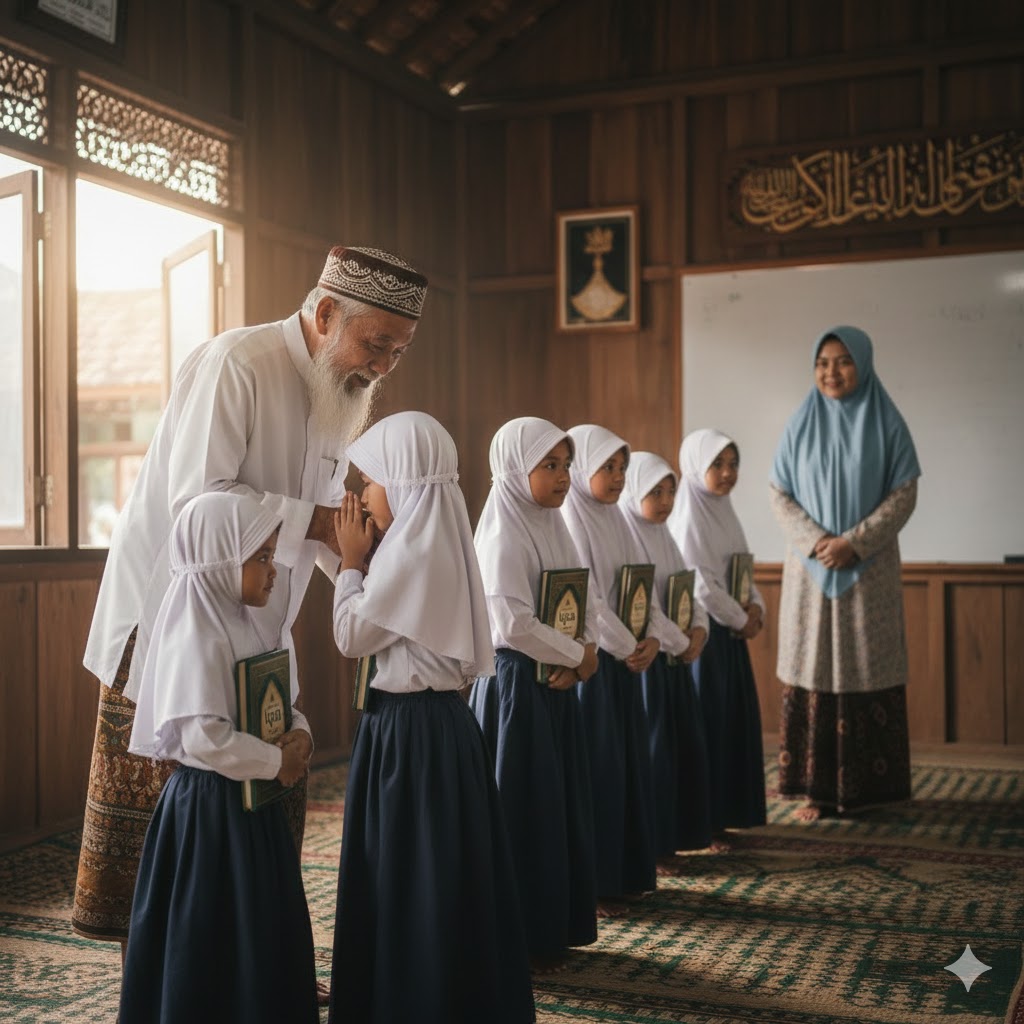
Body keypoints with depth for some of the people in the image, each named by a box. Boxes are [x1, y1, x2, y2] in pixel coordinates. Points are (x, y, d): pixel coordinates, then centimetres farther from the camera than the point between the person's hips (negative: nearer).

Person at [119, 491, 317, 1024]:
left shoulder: (243, 625, 9)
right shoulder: (195, 639, -20)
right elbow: (204, 740, -27)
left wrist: (299, 733, -5)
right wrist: (278, 762, -17)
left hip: (252, 802, 9)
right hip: (210, 806, -9)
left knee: (265, 935, 17)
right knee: (212, 944, 3)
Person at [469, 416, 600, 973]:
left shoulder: (554, 527, 11)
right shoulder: (503, 536, -15)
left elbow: (585, 602, 12)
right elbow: (515, 624, -23)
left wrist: (587, 652, -7)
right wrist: (576, 655, -12)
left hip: (557, 683, 8)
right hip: (516, 683, -8)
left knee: (563, 802, 13)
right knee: (525, 809, 0)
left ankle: (556, 927, 26)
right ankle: (521, 938, 12)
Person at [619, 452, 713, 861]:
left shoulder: (664, 536, 12)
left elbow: (689, 590, 13)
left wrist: (698, 629, -6)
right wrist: (681, 644, -13)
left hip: (676, 658, 8)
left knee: (684, 744, 11)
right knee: (649, 748, -2)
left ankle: (672, 835, 22)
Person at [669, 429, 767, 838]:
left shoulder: (724, 512, 12)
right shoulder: (689, 517, -13)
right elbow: (700, 584, -18)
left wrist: (756, 607, -3)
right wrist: (740, 619, -9)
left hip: (730, 633, 8)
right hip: (702, 631, -8)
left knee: (735, 719, 11)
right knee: (705, 722, -3)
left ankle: (726, 811, 21)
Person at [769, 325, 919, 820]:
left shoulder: (887, 423, 0)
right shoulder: (800, 424, 5)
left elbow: (904, 494, -3)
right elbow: (779, 494, 4)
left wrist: (855, 542, -14)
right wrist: (815, 540, -12)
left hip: (869, 569, -1)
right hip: (810, 568, 1)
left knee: (868, 670, 0)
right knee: (814, 671, 0)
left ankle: (869, 785, 9)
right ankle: (818, 786, 6)